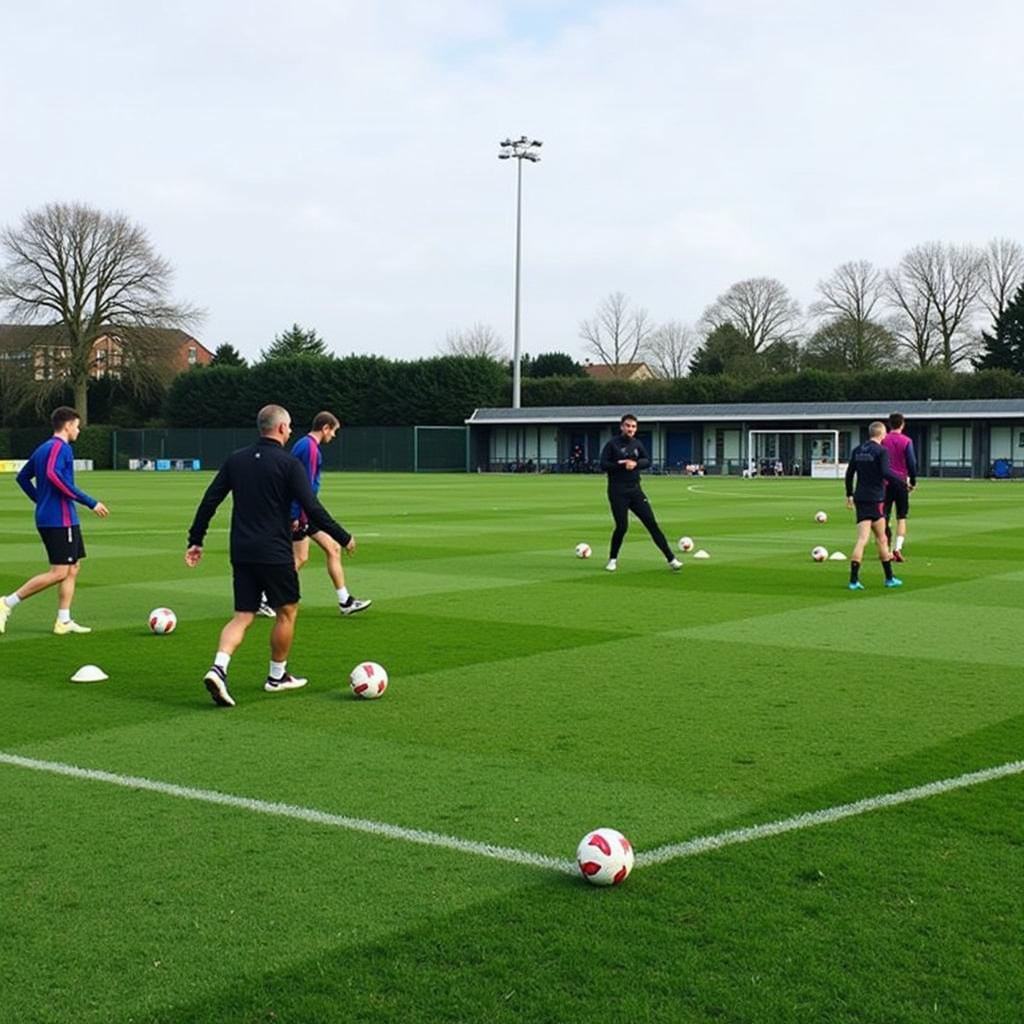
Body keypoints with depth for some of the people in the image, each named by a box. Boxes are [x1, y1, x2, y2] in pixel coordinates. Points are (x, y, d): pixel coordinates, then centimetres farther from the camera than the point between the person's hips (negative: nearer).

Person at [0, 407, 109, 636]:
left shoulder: (42, 449, 16)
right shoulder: (61, 447, -11)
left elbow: (23, 477, 21)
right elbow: (53, 475, -28)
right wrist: (90, 502, -26)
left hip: (47, 518, 10)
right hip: (60, 520, -10)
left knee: (73, 569, 11)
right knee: (59, 573, -9)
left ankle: (64, 621, 9)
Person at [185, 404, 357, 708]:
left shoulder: (236, 460, 8)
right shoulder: (289, 464, -9)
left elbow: (210, 500, 6)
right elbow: (312, 509, -12)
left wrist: (195, 540, 14)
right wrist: (344, 538, -1)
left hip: (241, 554, 5)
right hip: (275, 554, -5)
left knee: (242, 616, 8)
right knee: (287, 612, 13)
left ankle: (218, 668, -14)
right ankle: (277, 676, 22)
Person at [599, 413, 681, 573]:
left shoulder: (637, 444, 9)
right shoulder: (612, 444, -4)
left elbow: (647, 461, 5)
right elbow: (603, 465, -10)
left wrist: (635, 463, -14)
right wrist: (622, 465, -19)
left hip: (635, 490, 4)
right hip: (617, 492, -4)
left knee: (652, 523, 0)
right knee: (622, 527, -5)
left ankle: (671, 559, 0)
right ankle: (612, 559, 18)